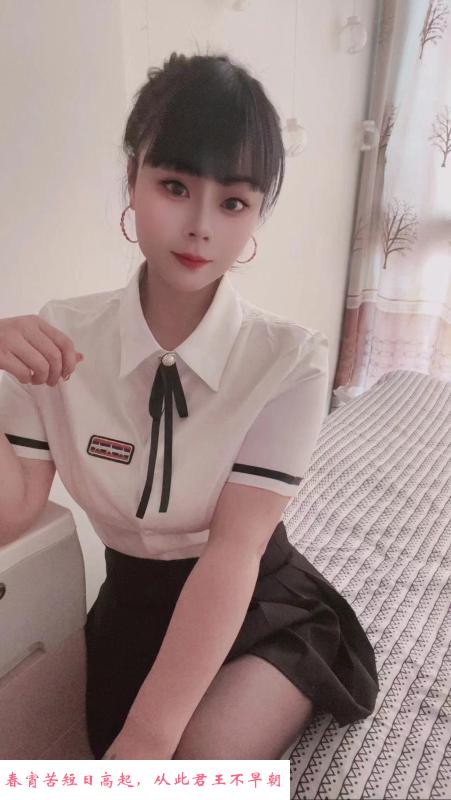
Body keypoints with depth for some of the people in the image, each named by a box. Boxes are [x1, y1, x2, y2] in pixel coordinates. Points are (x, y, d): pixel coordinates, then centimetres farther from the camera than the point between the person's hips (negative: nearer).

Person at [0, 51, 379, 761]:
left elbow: (234, 550, -23)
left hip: (260, 606, -1)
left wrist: (149, 735, -27)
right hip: (133, 605, 2)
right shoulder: (59, 339, -12)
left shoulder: (290, 359, -21)